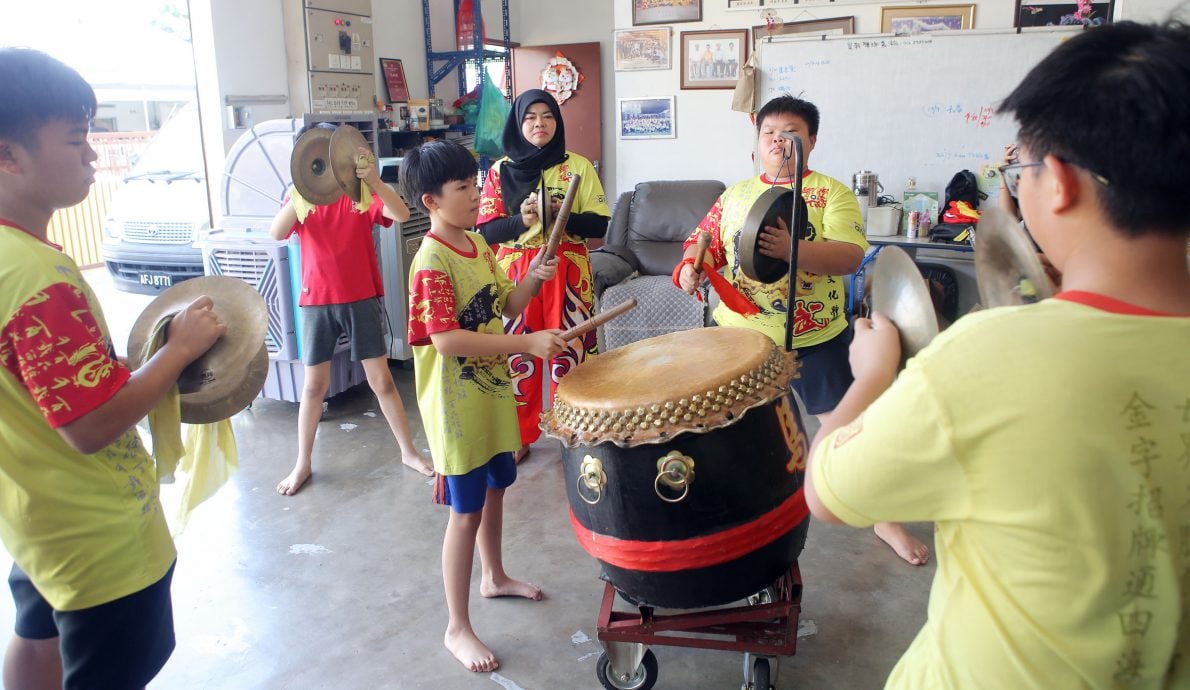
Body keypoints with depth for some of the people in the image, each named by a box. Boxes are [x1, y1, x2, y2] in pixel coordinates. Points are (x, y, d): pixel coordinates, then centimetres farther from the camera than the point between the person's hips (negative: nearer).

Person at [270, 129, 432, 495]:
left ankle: (408, 451, 21)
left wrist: (374, 181, -37)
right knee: (314, 385, 10)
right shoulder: (300, 199, 0)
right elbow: (277, 233, -20)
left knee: (381, 380, 6)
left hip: (362, 300, -1)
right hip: (316, 303, 1)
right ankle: (303, 462, 25)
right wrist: (303, 192, -34)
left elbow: (401, 215, -21)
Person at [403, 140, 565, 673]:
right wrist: (526, 344, -30)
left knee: (496, 488, 23)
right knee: (466, 512, 0)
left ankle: (494, 577, 47)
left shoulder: (478, 245, 6)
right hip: (458, 405, -8)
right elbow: (447, 340, -29)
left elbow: (504, 307, 12)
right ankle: (457, 629, 16)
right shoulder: (432, 261, -21)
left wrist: (531, 280, -8)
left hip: (493, 393, 9)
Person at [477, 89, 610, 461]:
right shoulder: (500, 171, 4)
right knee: (517, 354, 6)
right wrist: (521, 220, -20)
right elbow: (486, 230, -1)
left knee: (569, 353, 2)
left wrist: (566, 217, -20)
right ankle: (519, 436, 22)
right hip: (516, 274, 1)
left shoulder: (578, 166, 2)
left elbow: (600, 224, -1)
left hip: (567, 274, 0)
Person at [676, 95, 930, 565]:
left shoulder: (830, 192, -4)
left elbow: (850, 257, -18)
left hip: (814, 338, -3)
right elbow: (704, 240, 11)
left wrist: (791, 248, -34)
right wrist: (691, 265, -13)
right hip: (740, 333, 3)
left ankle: (885, 518, 21)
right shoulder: (735, 194, 9)